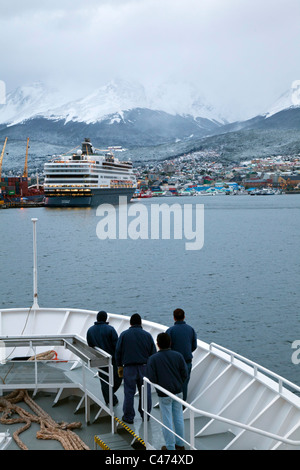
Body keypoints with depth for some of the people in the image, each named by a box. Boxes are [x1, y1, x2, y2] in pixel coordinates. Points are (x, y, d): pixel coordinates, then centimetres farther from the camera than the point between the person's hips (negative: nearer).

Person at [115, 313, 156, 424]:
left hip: (129, 368, -1)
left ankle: (128, 417, 9)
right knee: (145, 392, 10)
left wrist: (120, 366, 11)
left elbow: (118, 352, 1)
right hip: (144, 368, 1)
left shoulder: (124, 335, -1)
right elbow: (153, 353, 4)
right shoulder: (147, 335, 2)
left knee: (129, 393, 4)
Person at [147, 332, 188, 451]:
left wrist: (159, 387, 7)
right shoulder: (178, 355, -4)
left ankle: (170, 447, 13)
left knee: (167, 420, 6)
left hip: (164, 394, -3)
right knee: (178, 417, 15)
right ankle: (180, 444, 25)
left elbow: (152, 378, -13)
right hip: (178, 392, 3)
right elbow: (184, 373, -1)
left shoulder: (153, 359, -12)